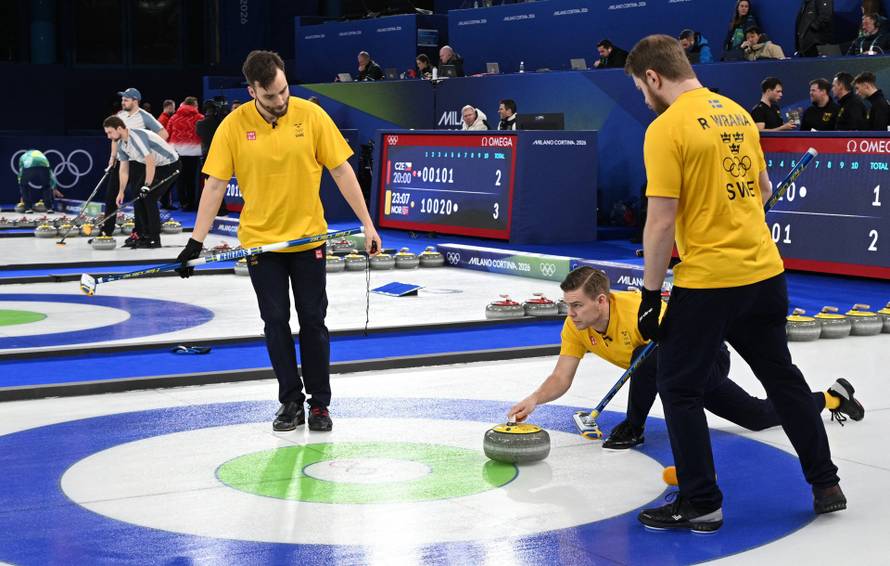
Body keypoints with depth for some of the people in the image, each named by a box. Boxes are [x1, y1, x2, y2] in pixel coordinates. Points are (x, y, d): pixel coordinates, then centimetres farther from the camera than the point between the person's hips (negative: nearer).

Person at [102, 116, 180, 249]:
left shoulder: (137, 137, -29)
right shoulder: (121, 144, 0)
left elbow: (150, 163, -30)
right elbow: (123, 168, 7)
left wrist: (147, 186, -25)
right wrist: (121, 192, 3)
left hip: (170, 164, -9)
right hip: (155, 166, 9)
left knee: (149, 198, -16)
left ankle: (155, 239, -9)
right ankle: (146, 235, 15)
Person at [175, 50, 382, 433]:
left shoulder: (311, 115, -9)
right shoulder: (234, 125, -8)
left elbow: (342, 171, -4)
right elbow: (215, 185, -5)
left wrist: (367, 224, -7)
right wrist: (196, 242, -10)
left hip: (308, 238, 0)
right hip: (260, 240, 1)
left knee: (313, 321, 6)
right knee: (276, 322, 5)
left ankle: (319, 403, 17)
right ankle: (290, 401, 17)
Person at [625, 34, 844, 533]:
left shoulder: (666, 128, -15)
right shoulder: (737, 112, 9)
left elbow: (661, 221, -17)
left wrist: (651, 295, -10)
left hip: (706, 281, -7)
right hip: (765, 271, 8)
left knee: (679, 388, 7)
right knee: (782, 376, 19)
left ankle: (701, 504, 11)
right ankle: (826, 484, 27)